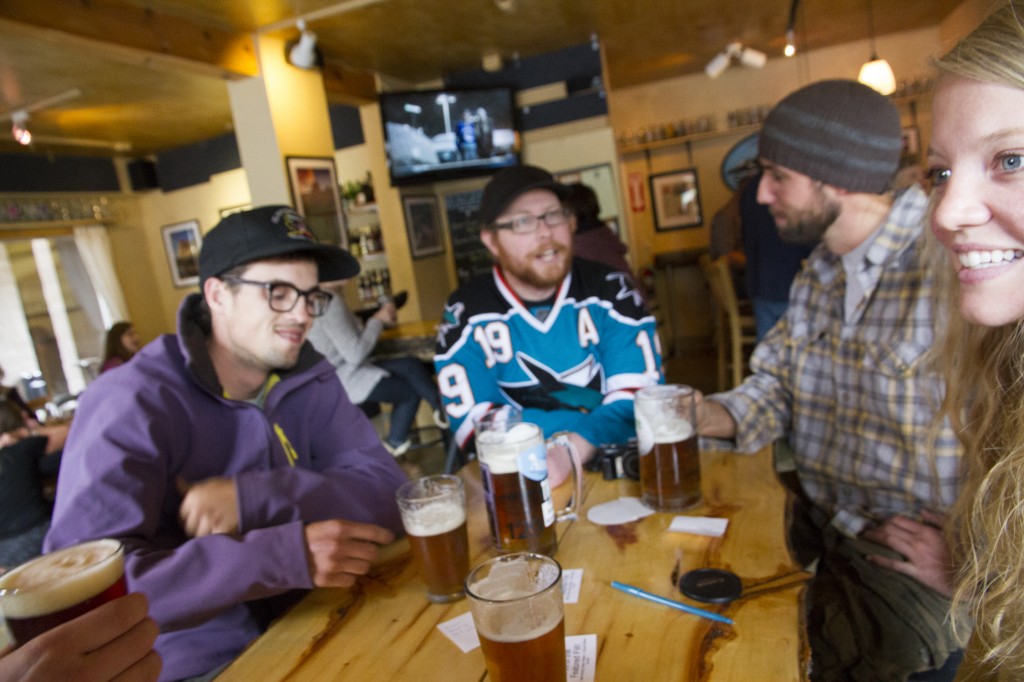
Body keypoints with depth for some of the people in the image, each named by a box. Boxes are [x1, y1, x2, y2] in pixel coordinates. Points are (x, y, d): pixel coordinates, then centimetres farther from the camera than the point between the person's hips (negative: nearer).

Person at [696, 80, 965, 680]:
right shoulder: (815, 280, 6)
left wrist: (967, 559, -20)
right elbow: (776, 387, 9)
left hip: (916, 581, -6)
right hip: (816, 551, 7)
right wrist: (702, 417, -9)